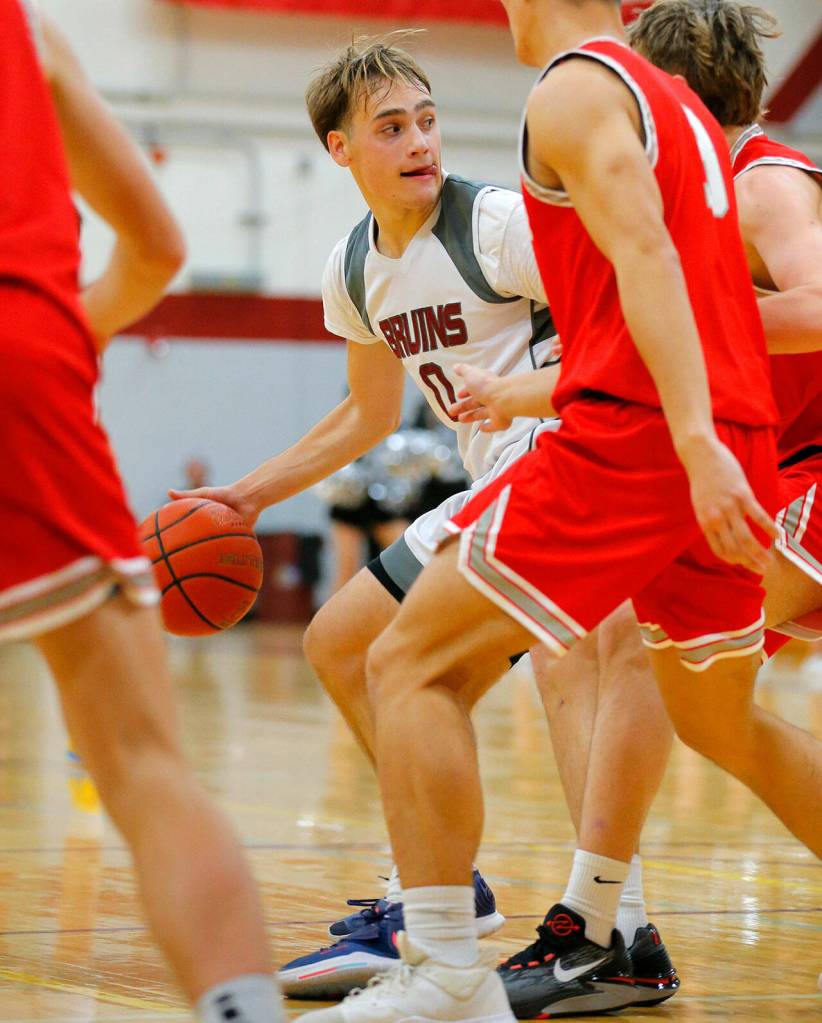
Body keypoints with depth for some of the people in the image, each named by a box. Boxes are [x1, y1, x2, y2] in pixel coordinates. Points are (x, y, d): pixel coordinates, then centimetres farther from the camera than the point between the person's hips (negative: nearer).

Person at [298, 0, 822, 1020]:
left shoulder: (575, 88, -3)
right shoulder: (674, 100, 23)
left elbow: (645, 255, -18)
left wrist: (694, 439, -29)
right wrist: (540, 389, 42)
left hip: (633, 436, -9)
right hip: (734, 433, 9)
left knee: (411, 668, -7)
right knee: (720, 721, 25)